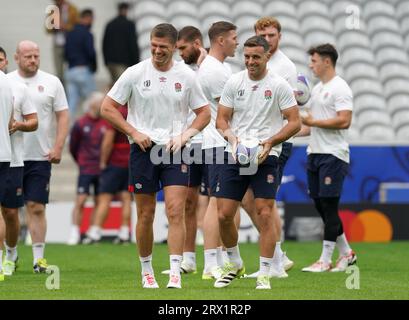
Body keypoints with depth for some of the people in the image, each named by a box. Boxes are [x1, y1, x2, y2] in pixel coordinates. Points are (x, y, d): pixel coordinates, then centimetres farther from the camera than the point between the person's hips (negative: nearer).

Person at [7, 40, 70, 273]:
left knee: (37, 207, -3)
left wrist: (58, 147, -4)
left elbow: (63, 116, 5)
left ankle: (39, 258, 1)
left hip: (40, 157, -1)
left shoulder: (51, 82, 5)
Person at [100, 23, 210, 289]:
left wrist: (185, 135, -6)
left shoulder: (186, 76, 2)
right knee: (146, 214, 4)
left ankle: (175, 273, -14)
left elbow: (204, 113, 10)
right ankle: (147, 270, 19)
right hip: (143, 150, 0)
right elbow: (108, 108, 2)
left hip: (175, 151, 0)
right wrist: (134, 132, -7)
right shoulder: (135, 73, -2)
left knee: (176, 211, -11)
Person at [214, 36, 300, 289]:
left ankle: (264, 275, -1)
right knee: (224, 215, 0)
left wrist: (269, 142, -16)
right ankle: (235, 264, 23)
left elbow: (295, 122, -4)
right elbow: (222, 119, 9)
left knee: (265, 214, -9)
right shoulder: (234, 82, 5)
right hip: (234, 155, 3)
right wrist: (232, 138, -12)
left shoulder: (279, 85, -4)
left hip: (266, 157, -3)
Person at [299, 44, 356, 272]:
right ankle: (346, 253, 20)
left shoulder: (340, 88, -11)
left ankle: (325, 260, -5)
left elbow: (344, 121, -21)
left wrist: (313, 121, -18)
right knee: (320, 205, 10)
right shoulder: (317, 89, 18)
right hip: (315, 153, 9)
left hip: (333, 155, -9)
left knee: (329, 206, -7)